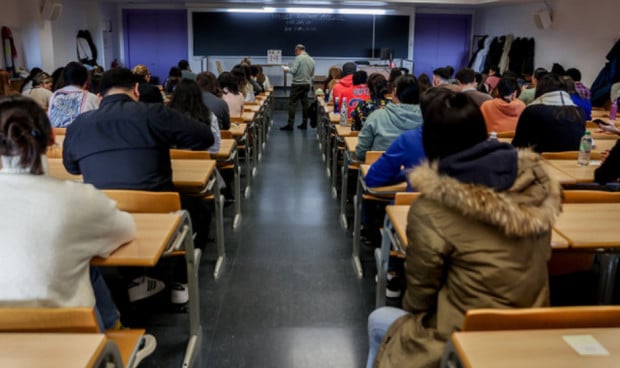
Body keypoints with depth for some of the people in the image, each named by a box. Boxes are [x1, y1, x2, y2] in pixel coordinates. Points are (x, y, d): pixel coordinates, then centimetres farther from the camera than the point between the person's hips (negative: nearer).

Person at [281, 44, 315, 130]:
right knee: (305, 104, 10)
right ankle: (304, 124, 13)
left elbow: (293, 70, -16)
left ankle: (290, 124, -7)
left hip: (297, 84, -6)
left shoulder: (298, 58, -11)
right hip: (307, 84, 6)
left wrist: (287, 69, 3)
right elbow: (312, 73, 14)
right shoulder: (311, 60, 8)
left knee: (292, 103, -4)